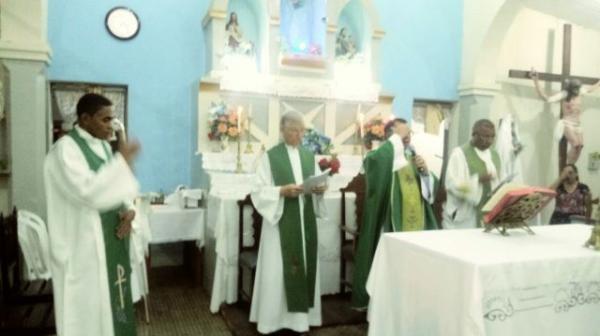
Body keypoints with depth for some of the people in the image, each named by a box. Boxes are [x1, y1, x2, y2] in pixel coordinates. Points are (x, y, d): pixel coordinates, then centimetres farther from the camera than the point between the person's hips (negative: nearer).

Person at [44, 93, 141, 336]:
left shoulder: (103, 146, 10)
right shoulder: (65, 148, -15)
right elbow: (87, 191, -28)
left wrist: (127, 211, -4)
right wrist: (121, 161, -23)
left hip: (110, 239, 8)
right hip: (83, 247, -8)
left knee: (109, 303, 17)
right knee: (88, 309, 4)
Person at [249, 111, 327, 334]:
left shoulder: (309, 156, 11)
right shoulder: (270, 157, -3)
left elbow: (317, 185, 14)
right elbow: (260, 191, -8)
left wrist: (319, 189, -8)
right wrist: (282, 191, -22)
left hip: (305, 220, 5)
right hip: (280, 221, -4)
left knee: (305, 265, 8)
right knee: (277, 269, 0)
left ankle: (300, 314, 21)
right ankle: (273, 316, 13)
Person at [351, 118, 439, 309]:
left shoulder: (413, 156, 17)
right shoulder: (385, 156, -3)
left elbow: (432, 187, 18)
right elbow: (372, 160, -30)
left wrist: (425, 170, -2)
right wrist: (396, 138, -19)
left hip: (416, 221, 6)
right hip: (392, 221, -6)